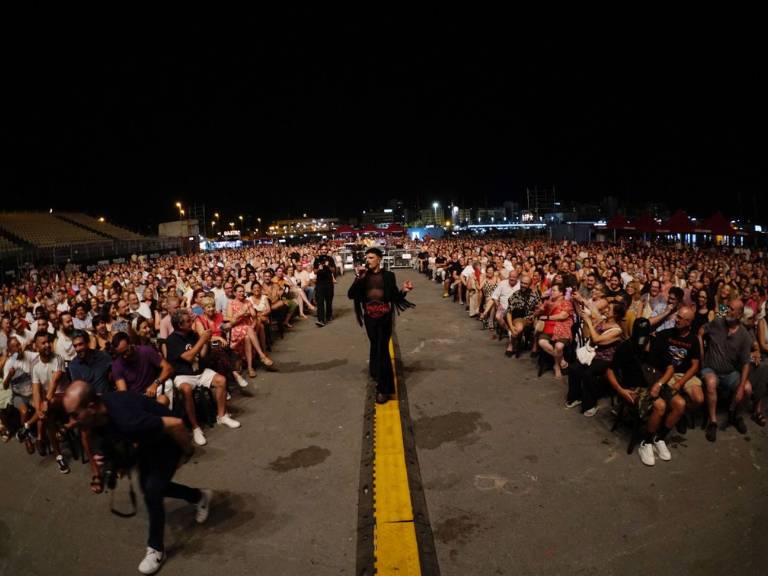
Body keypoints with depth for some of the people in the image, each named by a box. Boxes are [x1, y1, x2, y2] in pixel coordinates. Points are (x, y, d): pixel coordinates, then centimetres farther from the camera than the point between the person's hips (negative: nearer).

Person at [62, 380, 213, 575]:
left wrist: (187, 452, -19)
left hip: (167, 440, -8)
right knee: (147, 486, 18)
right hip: (147, 439, 8)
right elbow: (114, 435, 6)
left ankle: (156, 549, 8)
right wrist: (105, 454, -13)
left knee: (152, 491, -14)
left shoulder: (127, 420, -44)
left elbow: (176, 424, -36)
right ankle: (200, 496, 41)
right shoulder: (98, 416, -19)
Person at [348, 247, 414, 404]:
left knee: (382, 348, -3)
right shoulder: (363, 275, 0)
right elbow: (350, 295, -9)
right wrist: (358, 278, -18)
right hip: (369, 316, 2)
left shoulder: (388, 275, -3)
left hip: (384, 316, -2)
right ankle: (378, 375, 39)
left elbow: (394, 297, -1)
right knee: (375, 346, 17)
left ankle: (384, 388, 4)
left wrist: (404, 290, -19)